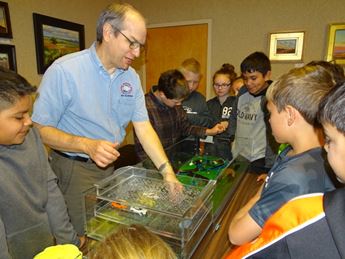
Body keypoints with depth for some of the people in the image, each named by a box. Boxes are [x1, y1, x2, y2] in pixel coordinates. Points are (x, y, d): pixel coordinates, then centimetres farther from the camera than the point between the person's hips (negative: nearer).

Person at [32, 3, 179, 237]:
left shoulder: (131, 77, -3)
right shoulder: (64, 71, -20)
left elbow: (143, 128, -5)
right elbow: (40, 129, -17)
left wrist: (168, 172, -13)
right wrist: (88, 145, -31)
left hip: (112, 165, 6)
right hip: (74, 169, -5)